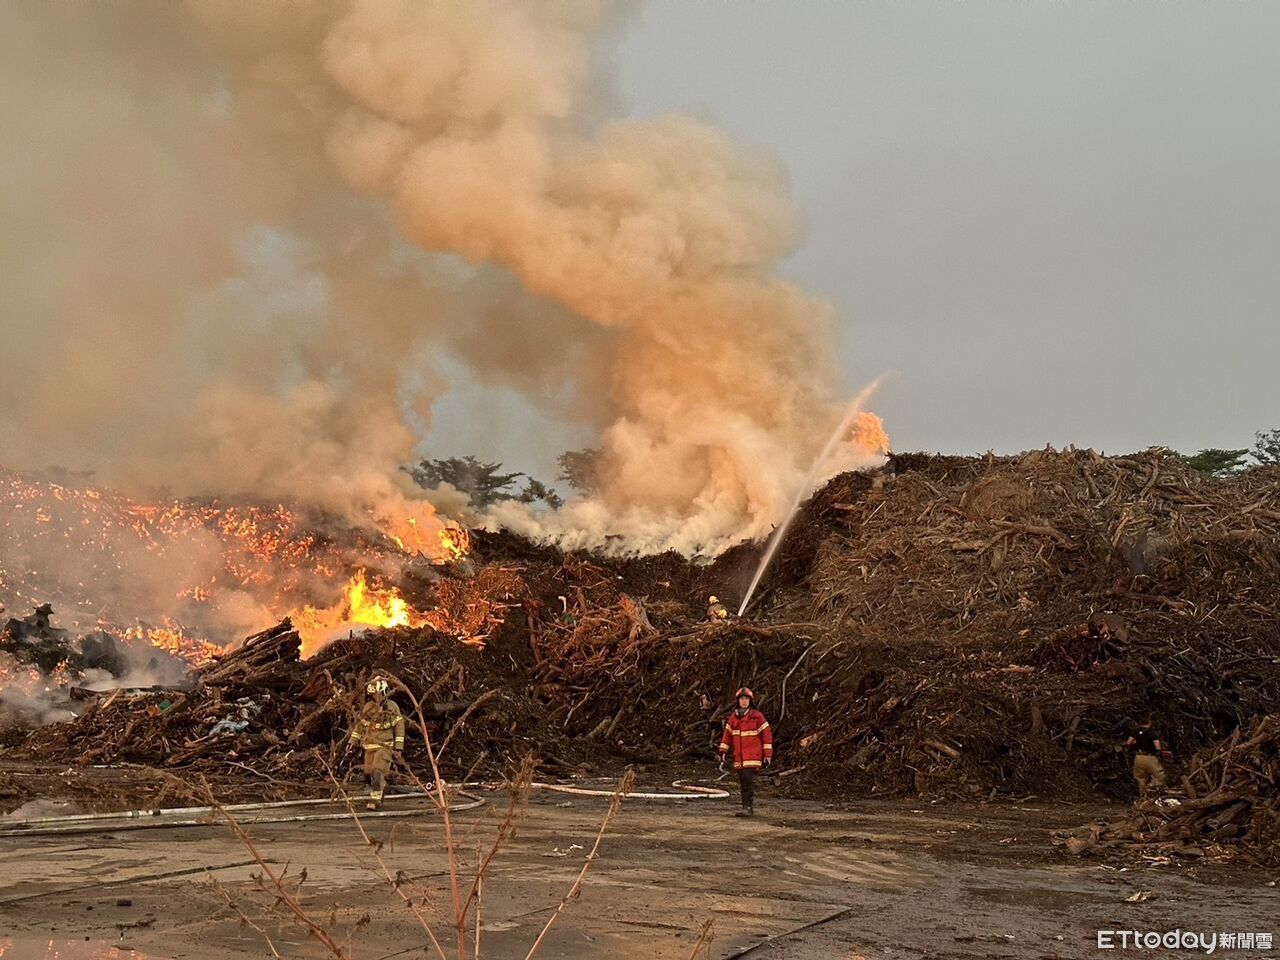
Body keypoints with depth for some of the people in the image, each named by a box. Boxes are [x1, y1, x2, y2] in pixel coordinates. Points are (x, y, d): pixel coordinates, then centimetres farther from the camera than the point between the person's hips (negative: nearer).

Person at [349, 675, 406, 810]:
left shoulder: (392, 707, -6)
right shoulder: (368, 707, 5)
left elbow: (399, 728, -4)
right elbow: (359, 725, 15)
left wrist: (398, 748, -8)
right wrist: (353, 742, 10)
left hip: (385, 746, -5)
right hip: (370, 746, 5)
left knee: (377, 772, -17)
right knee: (368, 773, 7)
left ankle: (375, 799, -12)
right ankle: (382, 785, 34)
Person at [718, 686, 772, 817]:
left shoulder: (757, 717, -2)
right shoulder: (733, 718, 11)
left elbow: (767, 735, -1)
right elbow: (727, 735, 15)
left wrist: (767, 755, -4)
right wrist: (723, 751, 6)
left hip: (752, 756, -5)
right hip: (739, 757, 5)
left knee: (748, 781, -16)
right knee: (743, 783, 8)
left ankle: (748, 807, -15)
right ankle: (747, 807, 16)